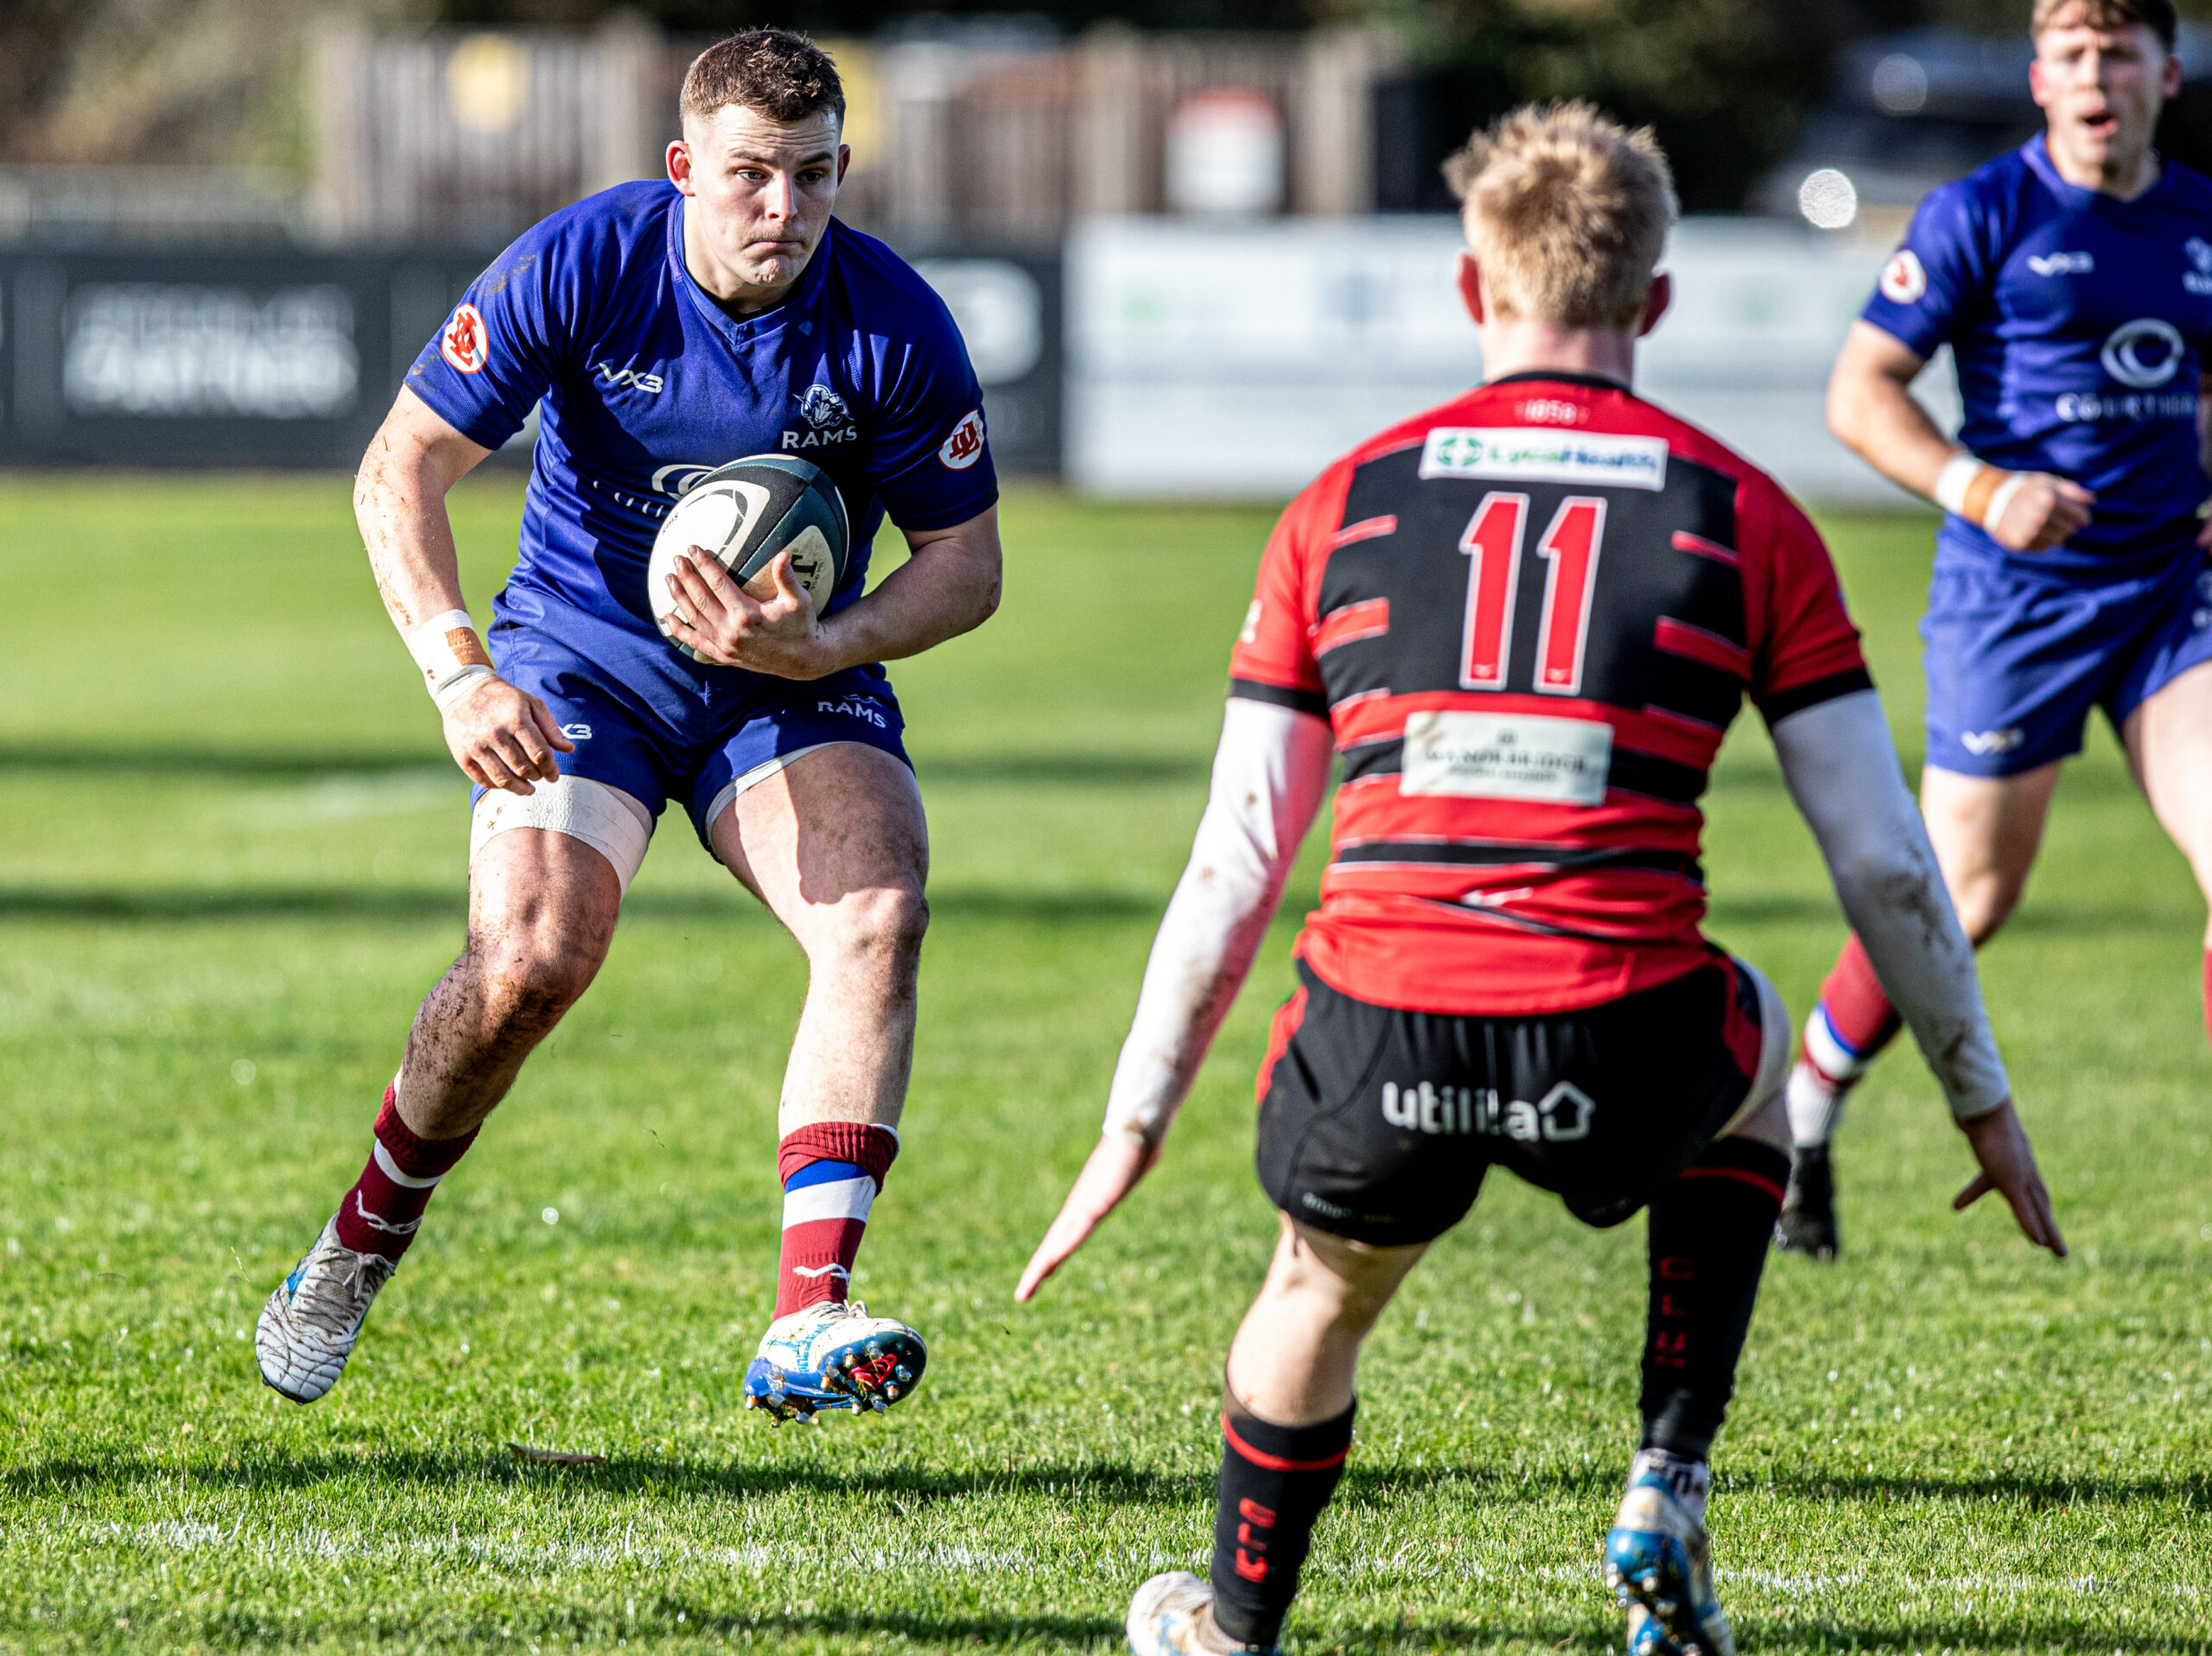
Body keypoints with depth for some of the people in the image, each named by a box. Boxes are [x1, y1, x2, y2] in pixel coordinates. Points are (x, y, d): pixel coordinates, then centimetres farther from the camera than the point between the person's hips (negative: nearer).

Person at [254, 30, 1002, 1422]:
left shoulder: (896, 327, -15)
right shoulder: (580, 267, -18)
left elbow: (966, 560, -5)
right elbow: (401, 471, -14)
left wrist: (819, 649, -24)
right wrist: (460, 671, -28)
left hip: (793, 680, 1)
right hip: (585, 654, -1)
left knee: (880, 916, -25)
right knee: (532, 957, -22)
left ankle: (808, 1327, -32)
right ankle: (367, 1235, 7)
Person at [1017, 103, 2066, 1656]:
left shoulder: (1345, 505, 13)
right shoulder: (1743, 516, 11)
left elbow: (1237, 860, 14)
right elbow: (1883, 858, 10)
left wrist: (1136, 1122, 21)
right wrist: (1985, 1103, 22)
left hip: (1378, 1049, 1)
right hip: (1623, 1055, -1)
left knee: (1321, 1289, 33)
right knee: (1752, 1045, 35)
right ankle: (1667, 1492, 25)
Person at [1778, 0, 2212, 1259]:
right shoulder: (1985, 215, -7)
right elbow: (1860, 391, -8)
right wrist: (1976, 485, -22)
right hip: (2015, 595, -4)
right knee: (1967, 892, 3)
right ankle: (1803, 1116, 25)